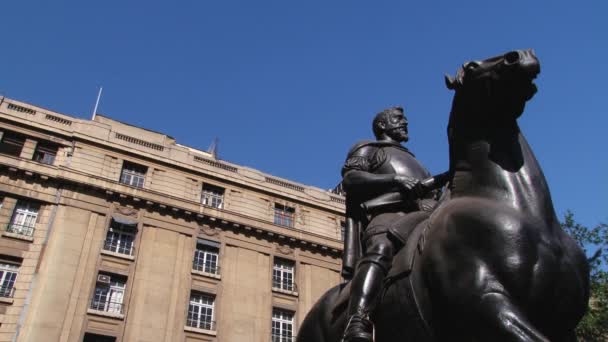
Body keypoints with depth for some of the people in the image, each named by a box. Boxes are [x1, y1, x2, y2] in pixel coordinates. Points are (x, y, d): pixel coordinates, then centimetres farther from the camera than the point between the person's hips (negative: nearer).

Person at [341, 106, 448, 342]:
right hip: (390, 213, -8)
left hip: (427, 216, 8)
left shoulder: (410, 160, 43)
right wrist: (395, 179, -9)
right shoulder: (367, 149, 23)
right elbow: (349, 178, 3)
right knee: (381, 248, -39)